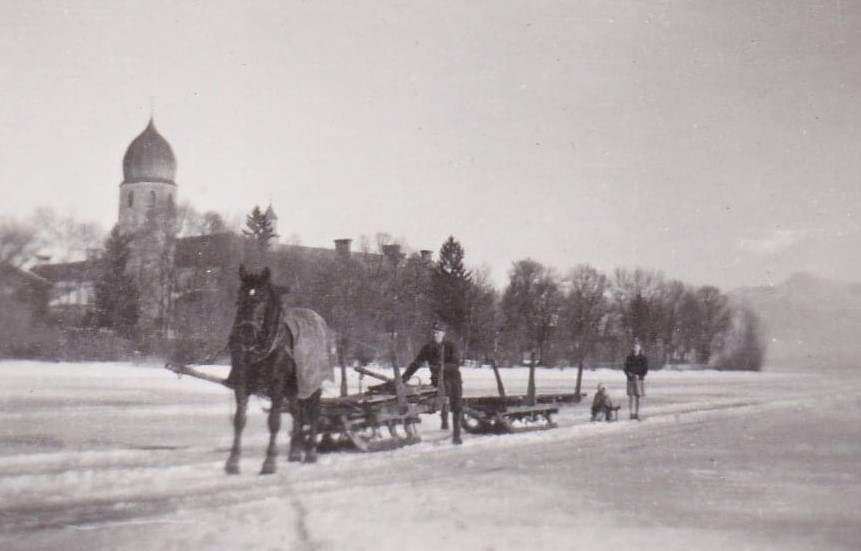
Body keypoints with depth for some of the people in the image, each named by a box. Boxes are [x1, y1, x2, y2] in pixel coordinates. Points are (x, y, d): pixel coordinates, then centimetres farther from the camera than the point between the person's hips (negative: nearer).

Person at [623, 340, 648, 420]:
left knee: (637, 397, -1)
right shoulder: (629, 357, 9)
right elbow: (626, 368, 11)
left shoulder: (643, 358, 2)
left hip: (639, 379, -2)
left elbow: (646, 369, 1)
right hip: (630, 379, 2)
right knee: (631, 396, -3)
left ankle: (637, 414, 4)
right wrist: (628, 373, -9)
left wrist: (640, 376, -13)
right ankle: (632, 413, -1)